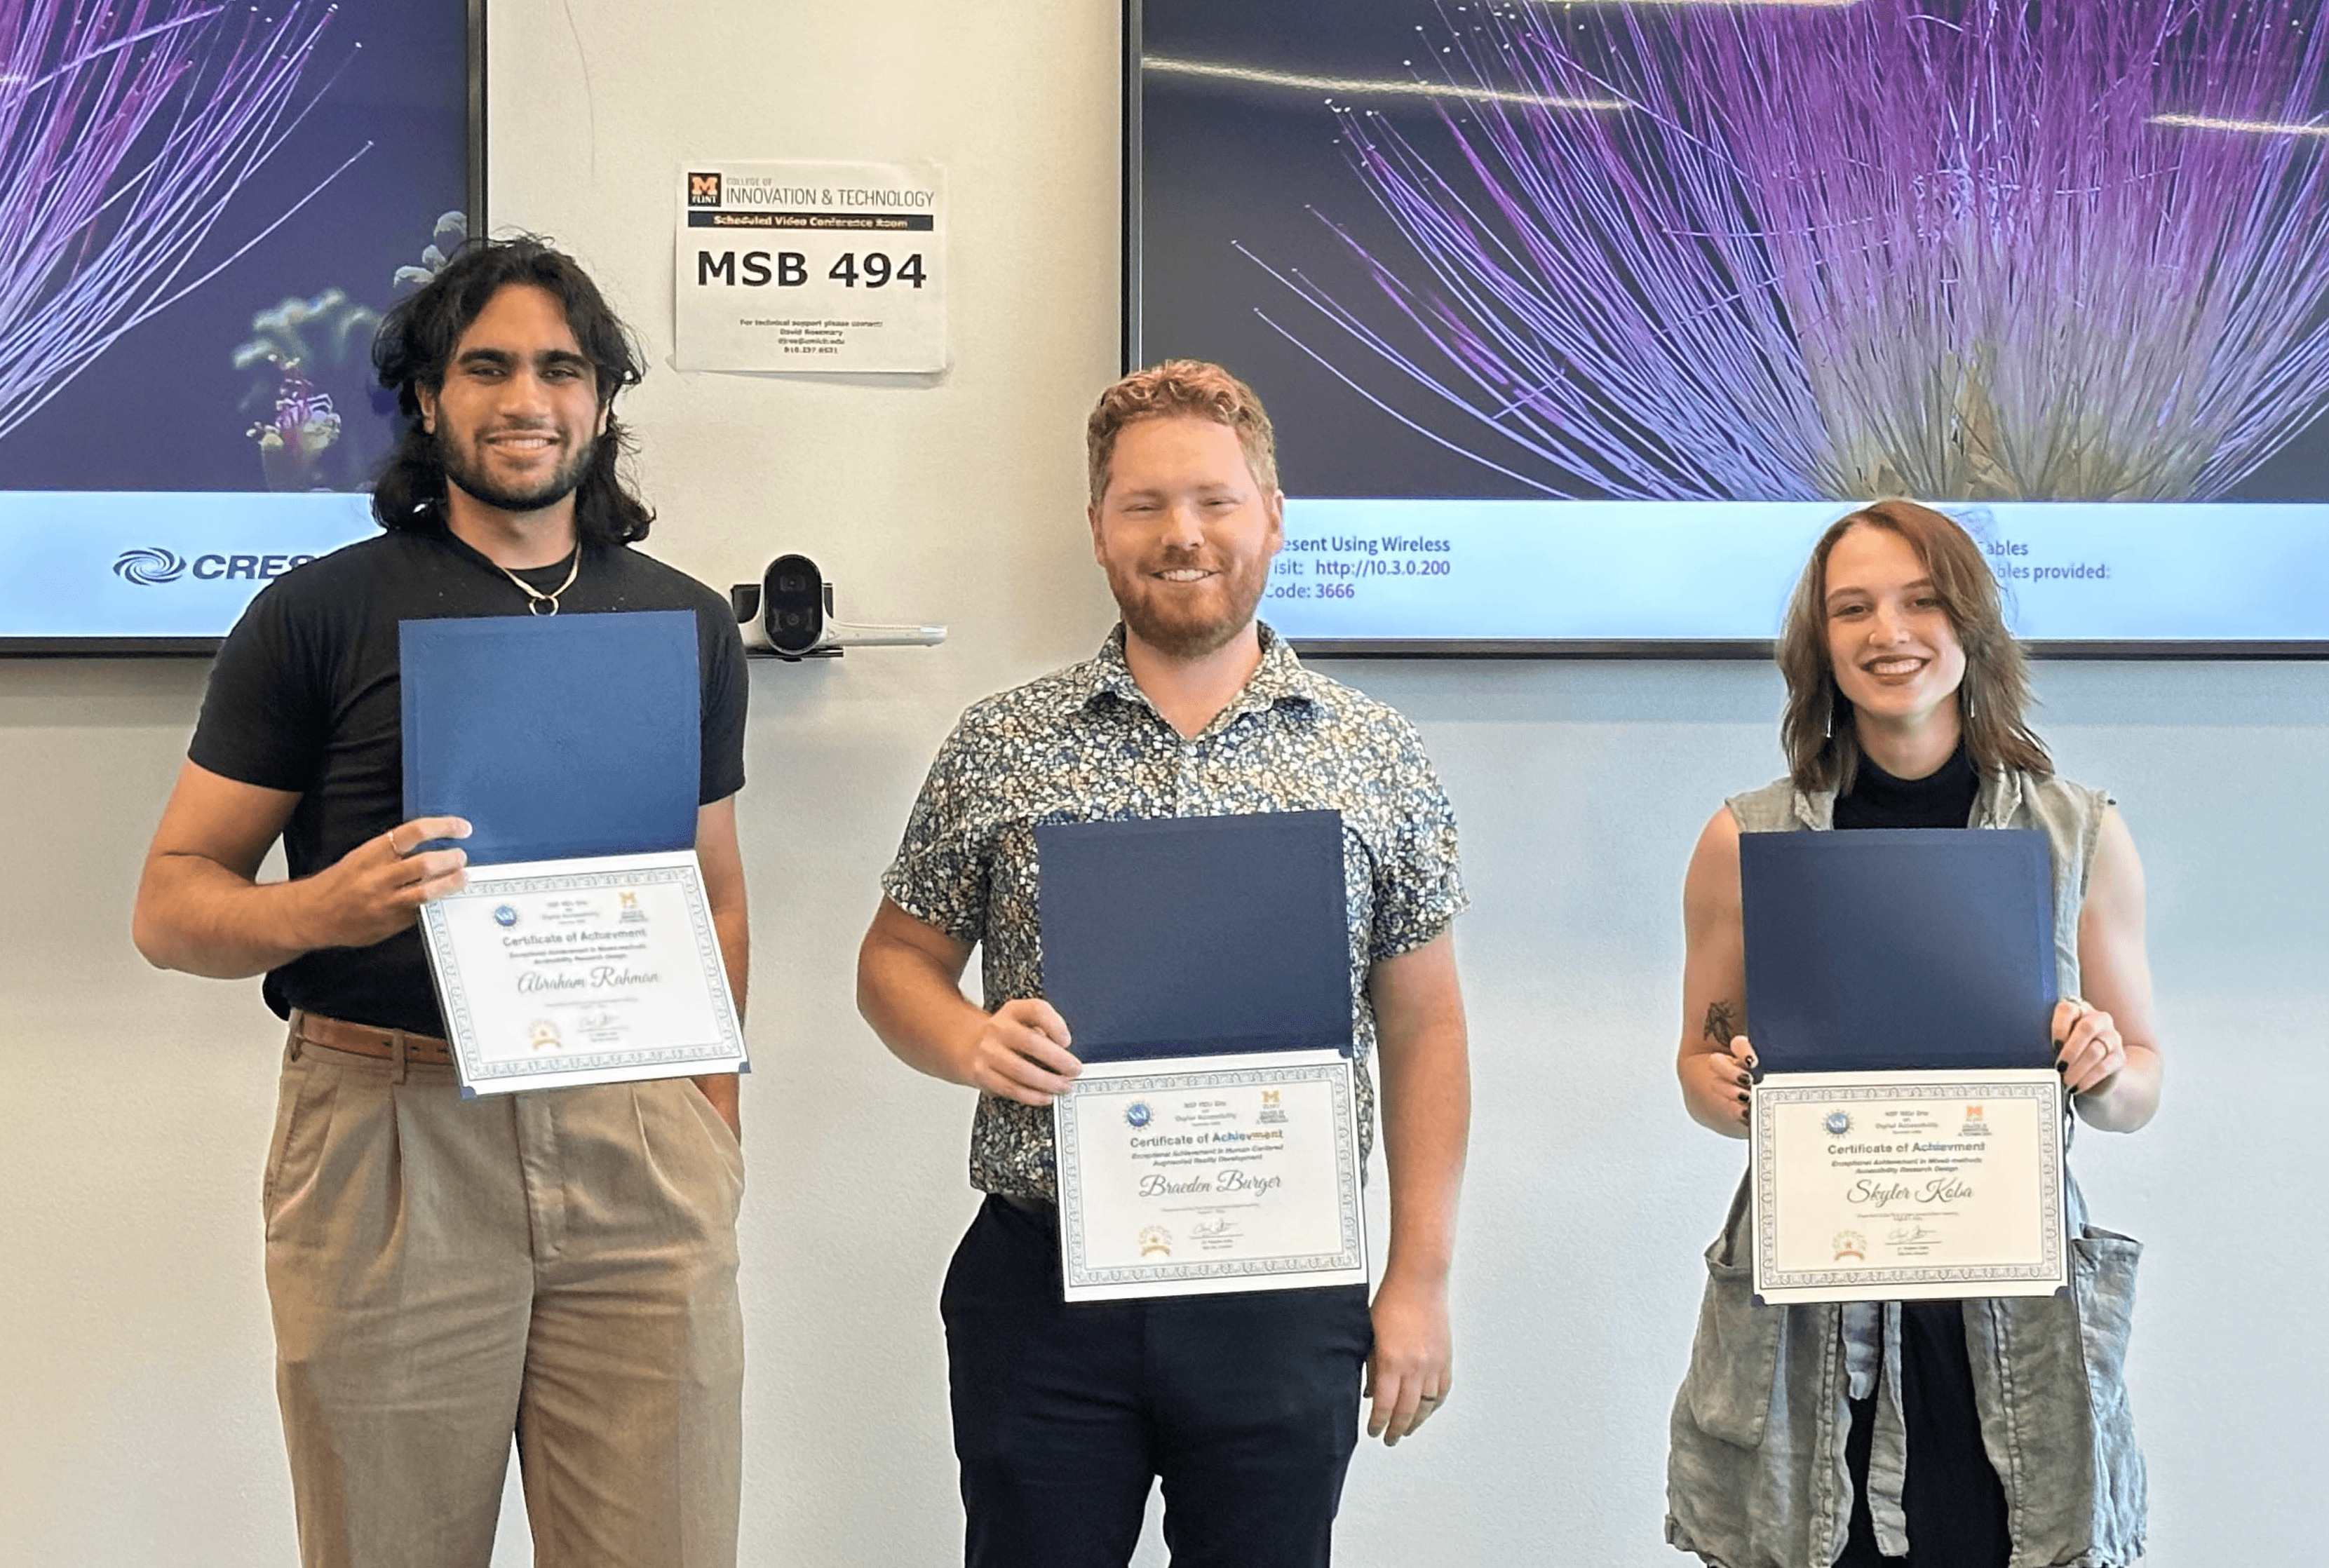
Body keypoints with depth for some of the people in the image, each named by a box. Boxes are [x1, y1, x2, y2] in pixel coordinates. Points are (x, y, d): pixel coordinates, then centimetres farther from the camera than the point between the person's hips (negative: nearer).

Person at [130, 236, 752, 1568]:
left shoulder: (687, 624, 13)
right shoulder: (320, 614, 2)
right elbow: (171, 905, 2)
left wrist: (713, 1112, 7)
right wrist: (323, 908, -19)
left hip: (636, 1145, 3)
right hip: (388, 1133, -2)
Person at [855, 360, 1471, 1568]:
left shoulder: (1376, 760, 2)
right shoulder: (998, 749, 2)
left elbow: (1420, 1027, 5)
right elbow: (897, 960, 9)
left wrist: (1419, 1279, 1)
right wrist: (971, 1043, -13)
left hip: (1284, 1297, 0)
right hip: (1040, 1283, 0)